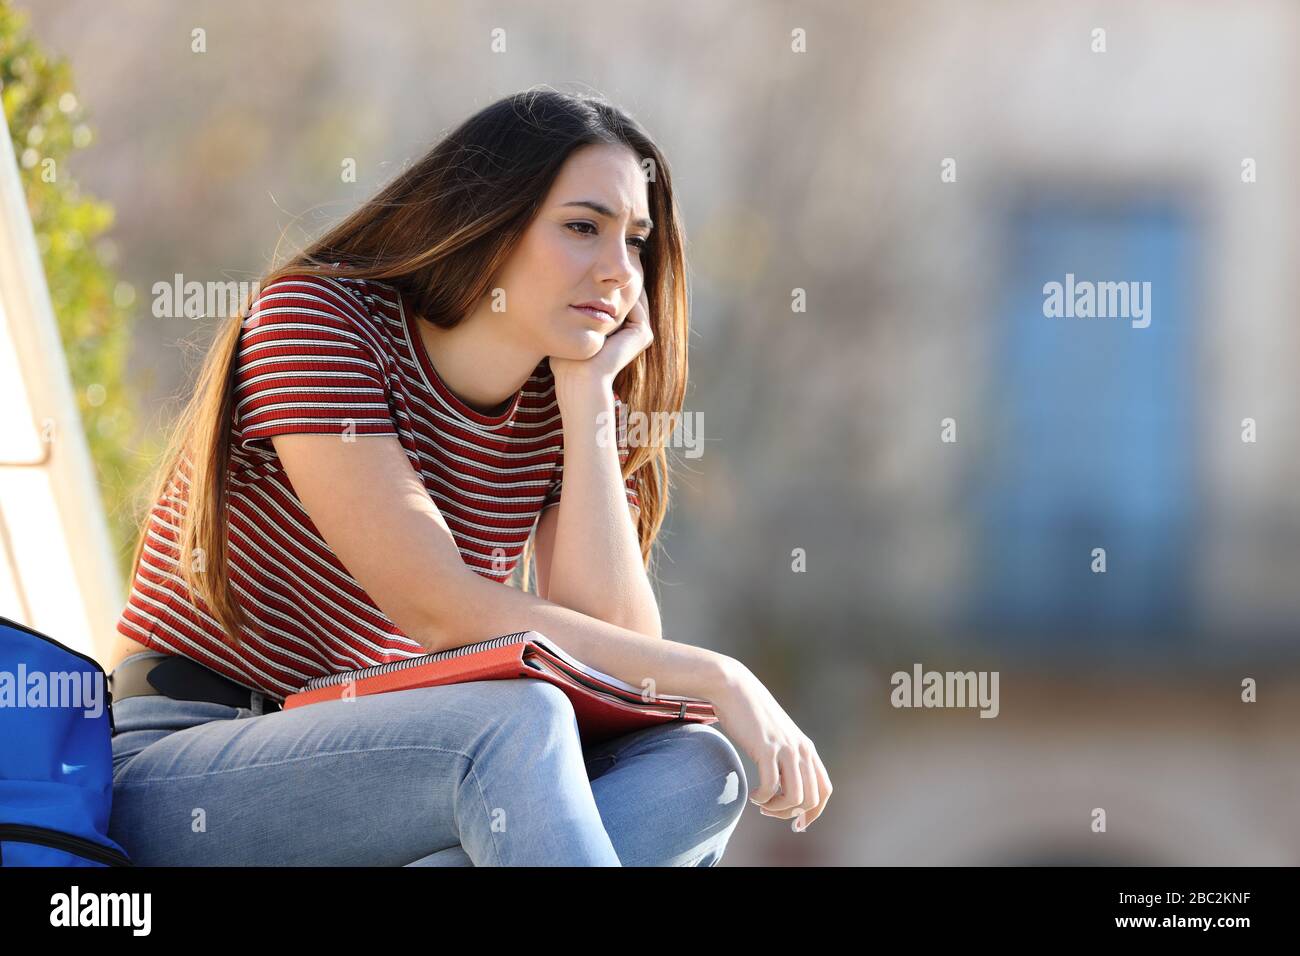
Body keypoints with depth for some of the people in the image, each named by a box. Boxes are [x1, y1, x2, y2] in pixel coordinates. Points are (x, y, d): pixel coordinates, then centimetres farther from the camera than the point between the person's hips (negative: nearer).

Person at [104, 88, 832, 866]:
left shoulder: (574, 413, 8)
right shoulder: (318, 319, -9)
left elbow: (617, 644, -9)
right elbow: (446, 614, -20)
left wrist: (588, 400, -8)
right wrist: (715, 678, -21)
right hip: (179, 778, -6)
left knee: (695, 768, -20)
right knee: (518, 719, -33)